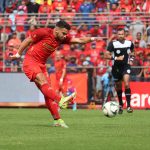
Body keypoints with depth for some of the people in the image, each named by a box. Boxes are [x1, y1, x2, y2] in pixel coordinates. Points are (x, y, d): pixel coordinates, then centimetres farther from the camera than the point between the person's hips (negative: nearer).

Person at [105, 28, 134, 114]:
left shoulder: (129, 43, -2)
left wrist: (131, 60, 3)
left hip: (126, 66, 0)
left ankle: (129, 106, -20)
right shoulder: (113, 44, -11)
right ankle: (121, 105, 32)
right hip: (116, 67, 0)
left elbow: (132, 52, 19)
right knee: (118, 87, 11)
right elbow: (107, 55, -12)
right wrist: (116, 58, -23)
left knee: (126, 84, -20)